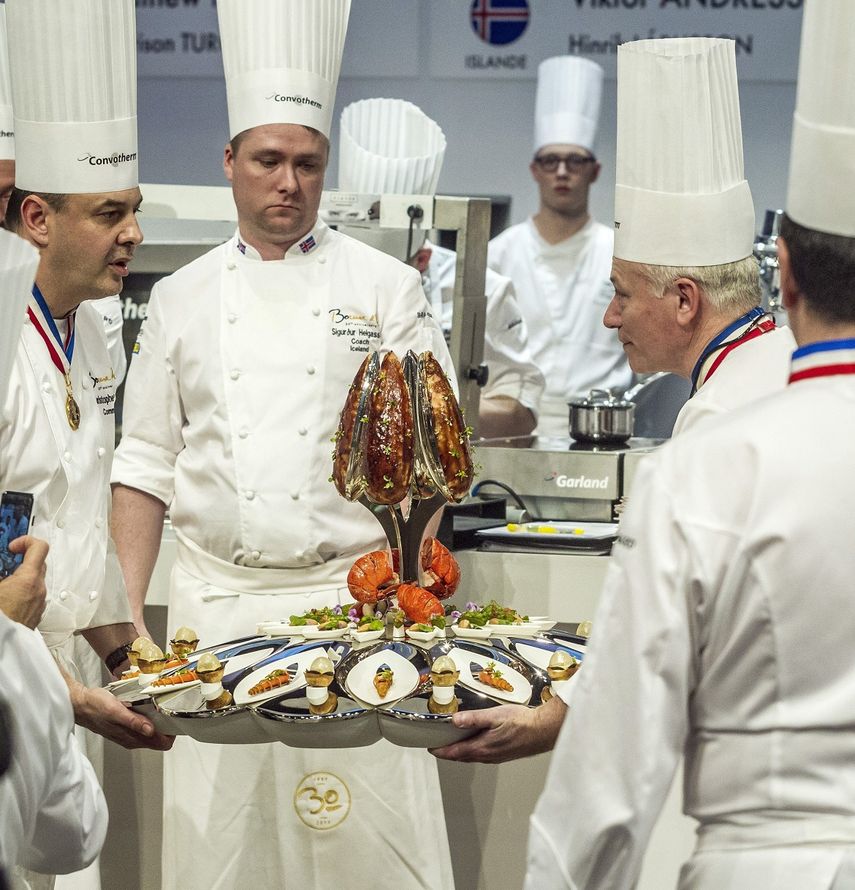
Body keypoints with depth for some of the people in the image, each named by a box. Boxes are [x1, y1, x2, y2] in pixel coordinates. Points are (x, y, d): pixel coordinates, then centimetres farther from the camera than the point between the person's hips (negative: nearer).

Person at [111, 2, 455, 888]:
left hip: (355, 593, -2)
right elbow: (145, 466, 14)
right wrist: (126, 610, 5)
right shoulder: (181, 299, 11)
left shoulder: (386, 289, 4)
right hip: (216, 602, 2)